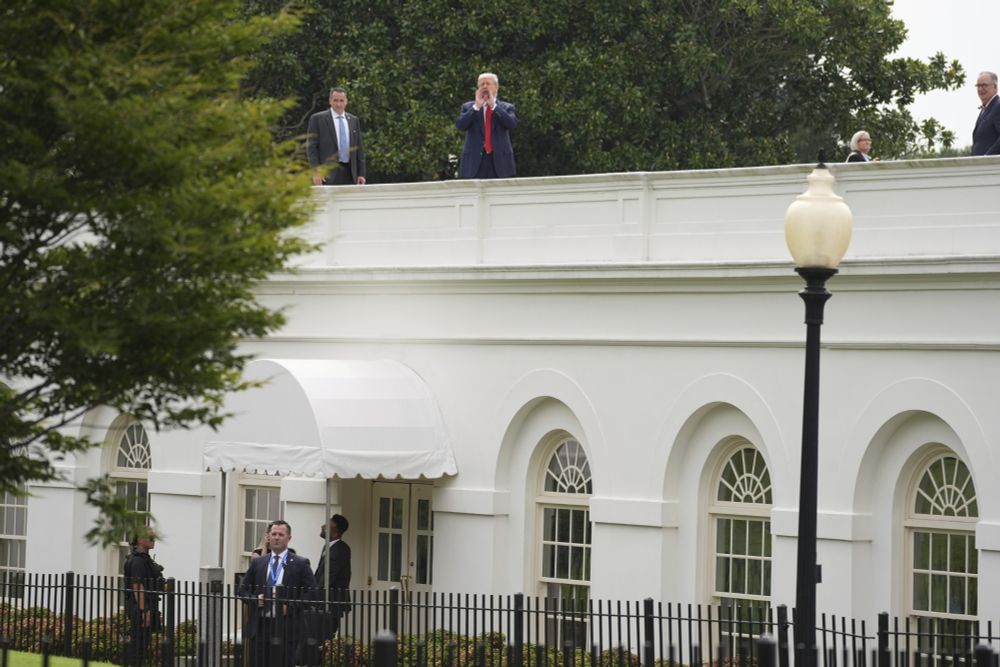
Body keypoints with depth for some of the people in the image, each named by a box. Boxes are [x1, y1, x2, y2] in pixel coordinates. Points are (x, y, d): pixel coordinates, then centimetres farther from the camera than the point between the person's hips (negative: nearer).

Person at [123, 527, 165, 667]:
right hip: (140, 607, -10)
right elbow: (137, 587, -22)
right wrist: (144, 611, -24)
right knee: (139, 641, -8)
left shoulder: (144, 558, 16)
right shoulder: (138, 561, -16)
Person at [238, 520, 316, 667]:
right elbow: (243, 589, 17)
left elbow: (311, 593, -2)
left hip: (286, 628, -3)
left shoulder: (300, 564, 2)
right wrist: (254, 599, -4)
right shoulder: (257, 563, 13)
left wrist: (290, 607, -12)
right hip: (259, 626, 3)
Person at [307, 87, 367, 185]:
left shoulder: (354, 120, 15)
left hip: (349, 173, 4)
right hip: (327, 175, -4)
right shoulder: (317, 119, 2)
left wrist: (361, 174, 9)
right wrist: (316, 172, -11)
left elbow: (359, 148, 16)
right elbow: (311, 147, -2)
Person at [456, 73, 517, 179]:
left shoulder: (506, 107, 12)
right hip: (475, 160, 0)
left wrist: (494, 105, -7)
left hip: (500, 160, 0)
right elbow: (460, 125, -4)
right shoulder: (468, 107, 13)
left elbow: (512, 123, -8)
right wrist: (476, 106, -8)